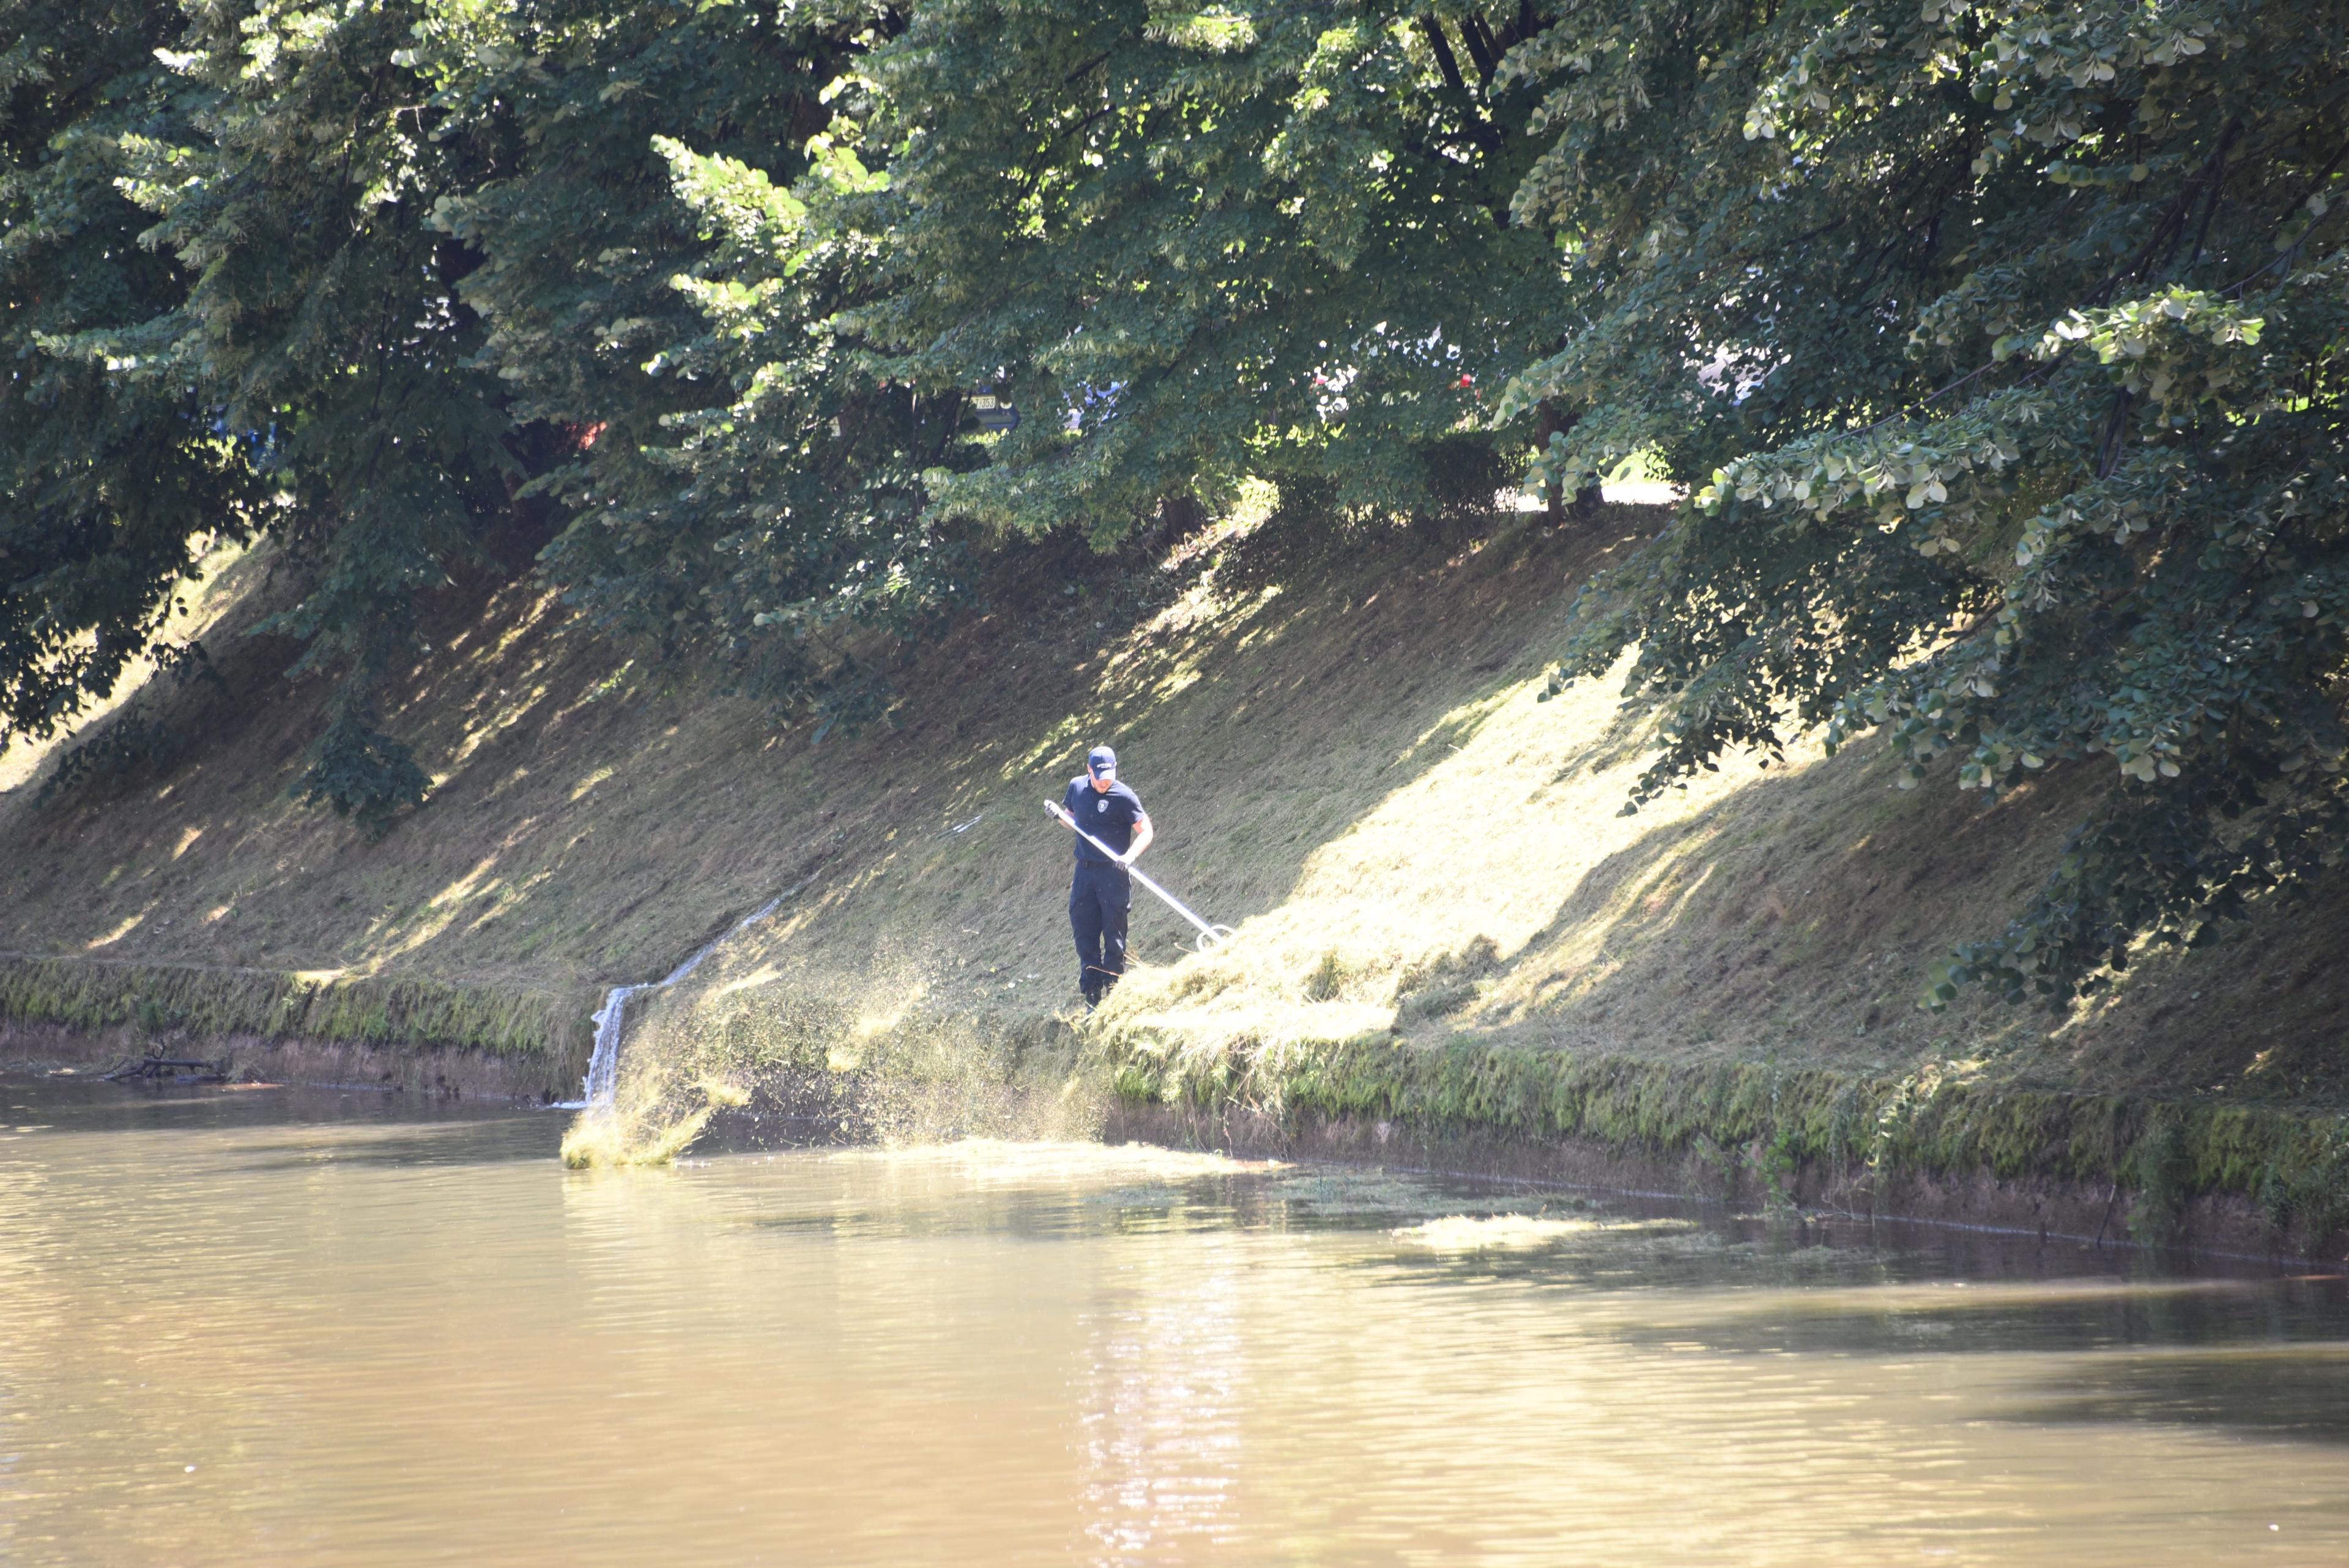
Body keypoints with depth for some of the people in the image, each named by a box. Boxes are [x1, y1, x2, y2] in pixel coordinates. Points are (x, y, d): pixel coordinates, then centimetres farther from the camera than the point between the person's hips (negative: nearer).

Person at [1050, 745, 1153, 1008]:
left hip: (1113, 875, -5)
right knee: (1085, 936, 5)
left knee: (1114, 935, 0)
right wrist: (1060, 816, -1)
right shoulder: (1077, 787, 5)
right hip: (1085, 872, 5)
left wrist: (1128, 857, -28)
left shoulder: (1123, 797, -12)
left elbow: (1146, 832, -12)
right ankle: (1092, 997, 13)